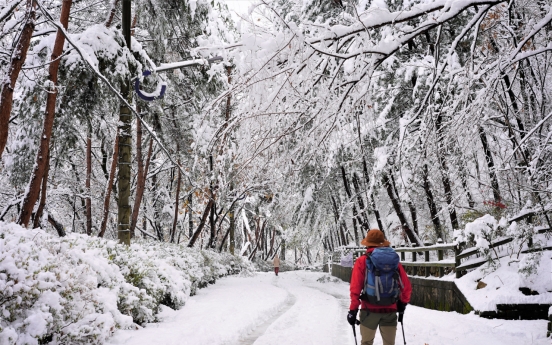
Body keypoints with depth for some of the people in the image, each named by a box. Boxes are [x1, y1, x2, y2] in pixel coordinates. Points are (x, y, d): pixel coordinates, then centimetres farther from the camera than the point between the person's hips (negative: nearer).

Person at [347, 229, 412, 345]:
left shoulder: (362, 261, -5)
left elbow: (355, 288, -10)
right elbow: (407, 286, 4)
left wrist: (353, 309, -5)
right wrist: (403, 302, 20)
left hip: (370, 309, -2)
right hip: (390, 310, 2)